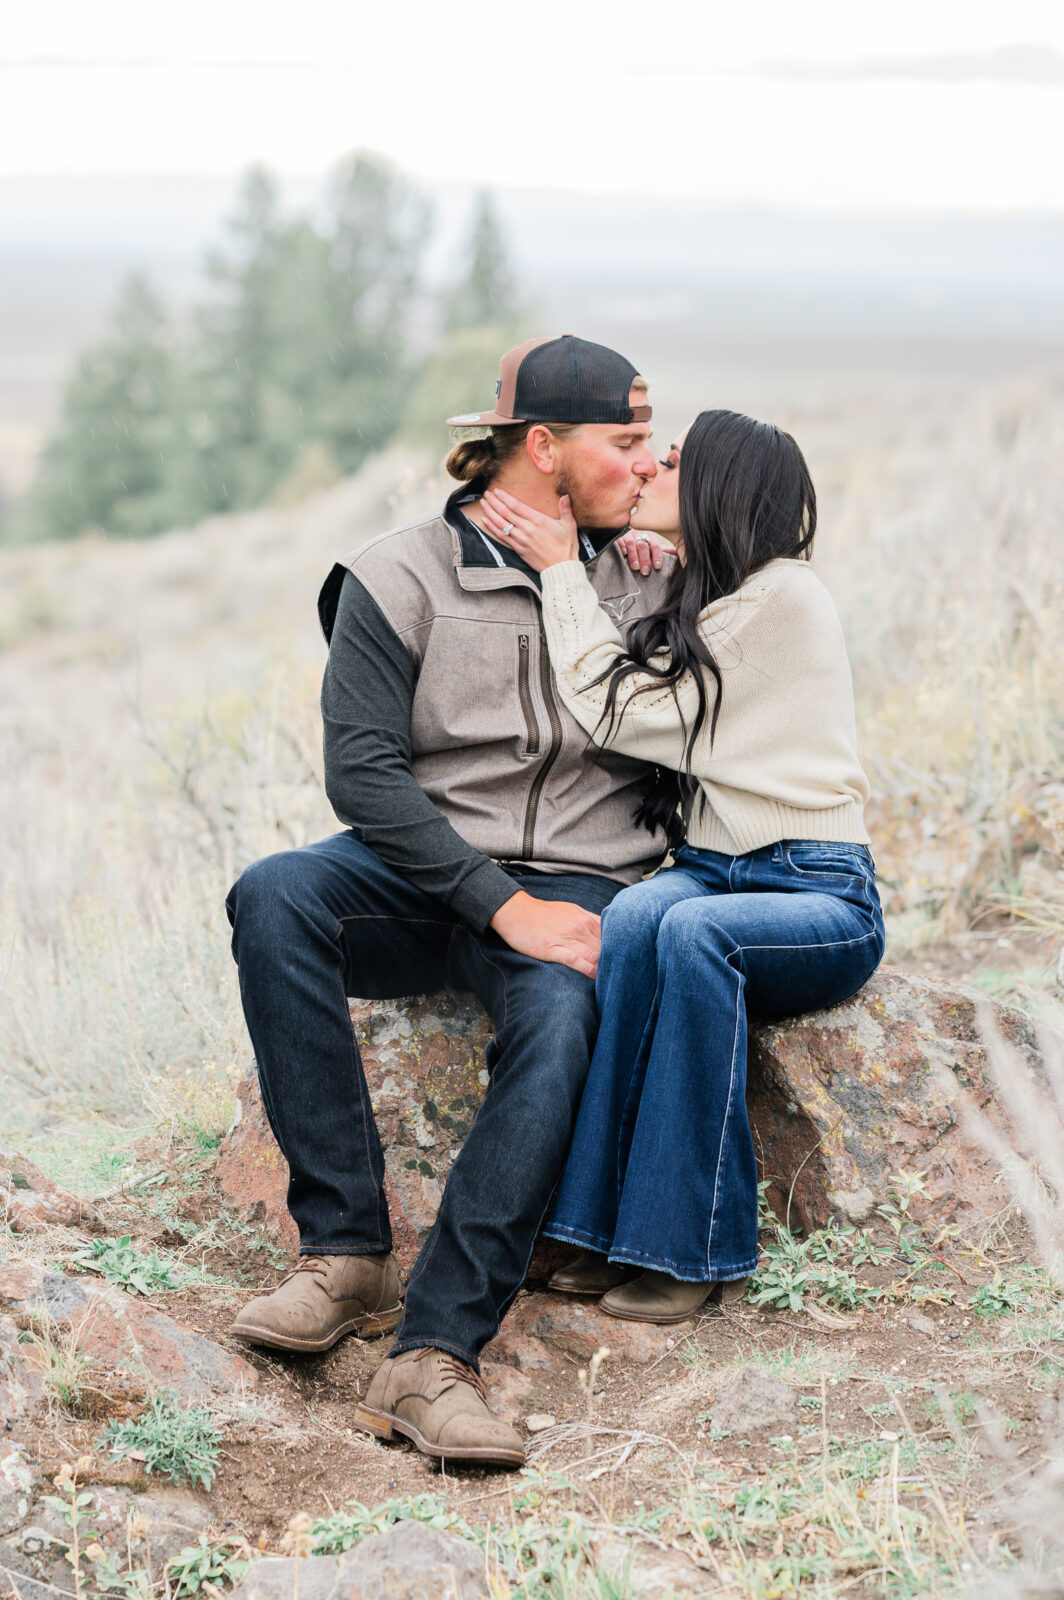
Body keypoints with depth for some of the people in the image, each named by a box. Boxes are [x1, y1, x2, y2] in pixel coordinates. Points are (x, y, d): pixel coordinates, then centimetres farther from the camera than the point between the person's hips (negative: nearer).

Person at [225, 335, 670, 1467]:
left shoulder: (640, 586, 13)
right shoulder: (402, 577, -1)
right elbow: (361, 769, -10)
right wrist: (501, 902, -19)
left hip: (572, 890, 1)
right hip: (422, 875, -1)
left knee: (559, 1022, -33)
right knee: (273, 895, -32)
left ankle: (431, 1355, -38)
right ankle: (345, 1253, -29)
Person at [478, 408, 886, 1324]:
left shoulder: (783, 595, -10)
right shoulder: (699, 602, 17)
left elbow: (623, 714, -10)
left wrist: (561, 567, -2)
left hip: (823, 902, -6)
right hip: (712, 870, 6)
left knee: (691, 933, -38)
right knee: (633, 917, -30)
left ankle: (690, 1244, -29)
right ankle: (610, 1225, -32)